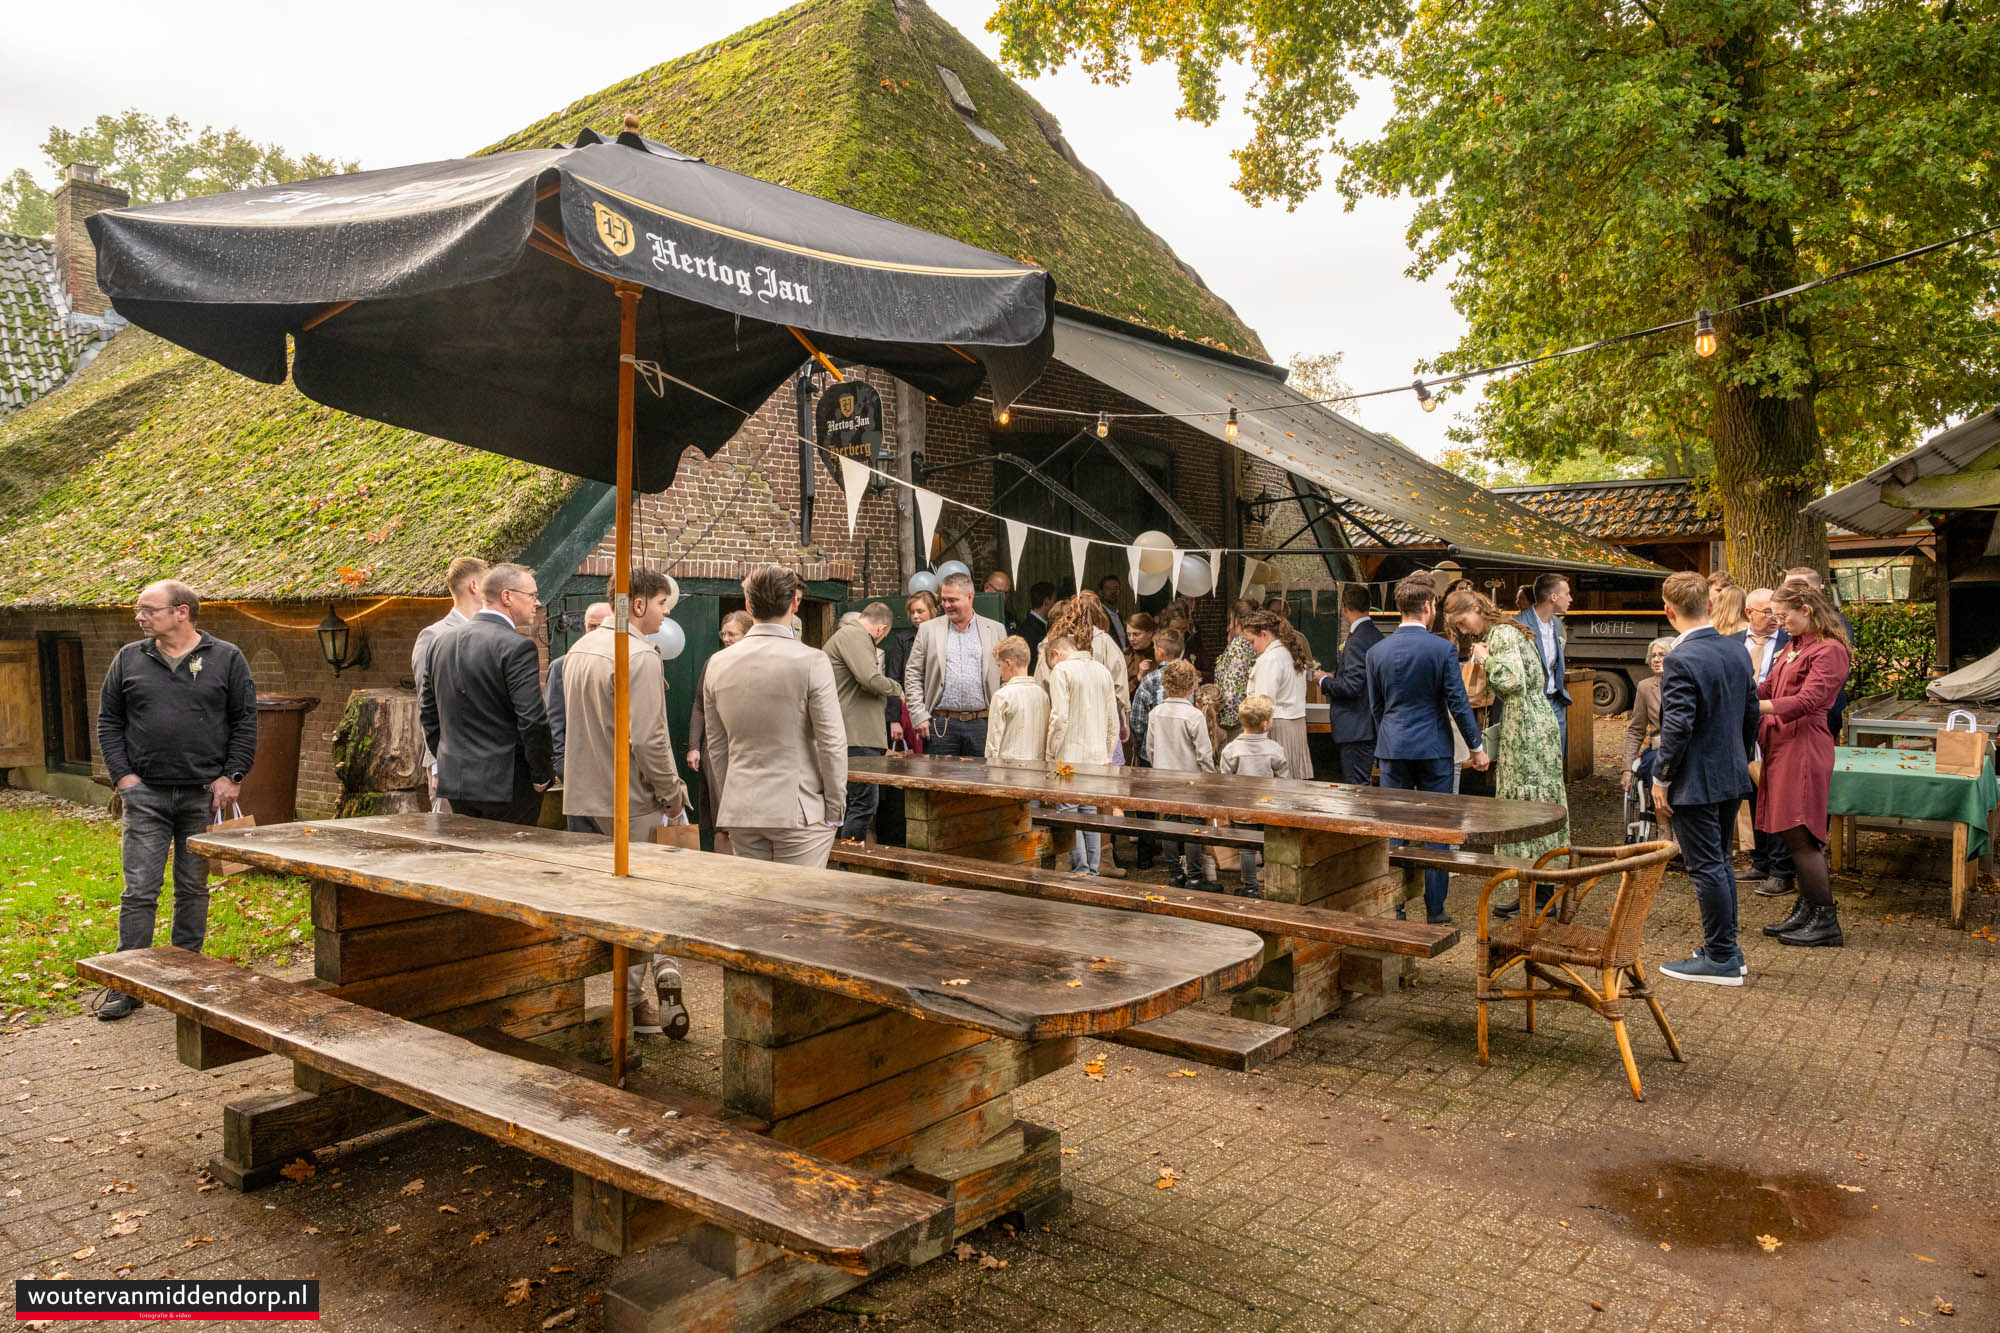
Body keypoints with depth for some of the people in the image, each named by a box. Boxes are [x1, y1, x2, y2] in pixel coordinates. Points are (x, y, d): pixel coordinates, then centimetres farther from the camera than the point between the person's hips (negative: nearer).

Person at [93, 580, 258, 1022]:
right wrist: (122, 774, 0)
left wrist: (232, 777, -5)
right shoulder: (128, 659, 8)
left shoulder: (226, 658, 2)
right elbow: (108, 721, 12)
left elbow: (245, 721, 2)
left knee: (194, 888, 8)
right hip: (145, 795, 1)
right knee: (139, 890, -1)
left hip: (204, 795, -1)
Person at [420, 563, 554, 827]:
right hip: (507, 783, -7)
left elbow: (427, 708, 17)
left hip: (454, 780, 7)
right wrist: (543, 776, -8)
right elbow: (532, 719, -19)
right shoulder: (517, 647, -15)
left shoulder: (443, 642, 10)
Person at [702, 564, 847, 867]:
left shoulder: (718, 663, 3)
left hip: (740, 810, 5)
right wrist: (836, 809, -1)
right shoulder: (811, 661, -12)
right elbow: (832, 743, -11)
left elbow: (716, 745, 11)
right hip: (800, 809, -4)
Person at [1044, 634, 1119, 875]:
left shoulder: (1062, 670, -7)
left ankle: (1080, 871, -3)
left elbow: (1059, 718, -14)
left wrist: (1051, 755, -6)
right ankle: (1093, 870, 15)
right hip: (1097, 756, 6)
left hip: (1070, 756, -6)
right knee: (1090, 813, 12)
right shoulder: (1102, 670, 13)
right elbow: (1113, 721, 14)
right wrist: (1107, 755, 20)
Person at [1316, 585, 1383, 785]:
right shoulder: (1376, 635, 12)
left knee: (1357, 789, -6)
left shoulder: (1357, 641, -18)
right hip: (1369, 725, 10)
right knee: (1365, 786, 16)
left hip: (1356, 729, -10)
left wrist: (1325, 681, -7)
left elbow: (1351, 686, -23)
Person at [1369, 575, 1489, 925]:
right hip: (1433, 748, -2)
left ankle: (1392, 909, 9)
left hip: (1392, 750, 2)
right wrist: (1477, 746, 5)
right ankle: (1435, 911, 11)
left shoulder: (1377, 651, 1)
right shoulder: (1442, 649, -9)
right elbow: (1458, 703, -6)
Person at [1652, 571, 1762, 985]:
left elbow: (1678, 726, -23)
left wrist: (1661, 778, -14)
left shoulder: (1682, 659, -20)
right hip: (1732, 778, 9)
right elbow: (1751, 712, 13)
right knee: (1719, 863, 19)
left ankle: (1721, 959, 8)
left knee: (1706, 868, 0)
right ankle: (1725, 948, 28)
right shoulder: (1735, 651, 6)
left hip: (1695, 782, -9)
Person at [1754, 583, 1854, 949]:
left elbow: (1807, 701, -20)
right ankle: (1806, 911, 20)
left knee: (1798, 835, -8)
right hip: (1782, 744, 9)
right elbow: (1768, 687, 20)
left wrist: (1754, 706, -24)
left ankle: (1826, 922, 0)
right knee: (1792, 834, 11)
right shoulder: (1793, 646, 18)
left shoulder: (1829, 650, -10)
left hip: (1805, 747, -9)